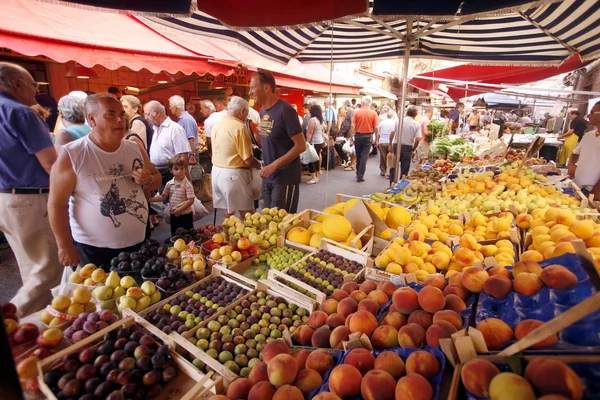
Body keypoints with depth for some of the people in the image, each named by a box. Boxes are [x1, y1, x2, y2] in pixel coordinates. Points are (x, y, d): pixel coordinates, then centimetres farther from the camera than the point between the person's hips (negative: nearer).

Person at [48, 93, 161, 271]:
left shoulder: (135, 149, 0)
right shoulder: (71, 155, -14)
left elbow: (158, 180, 10)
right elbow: (57, 204, -11)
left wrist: (148, 181, -14)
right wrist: (65, 246, -10)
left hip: (137, 242, 5)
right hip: (93, 248, -4)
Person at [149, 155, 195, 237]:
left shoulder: (187, 185, -16)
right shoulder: (169, 184, 2)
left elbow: (190, 200, -19)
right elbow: (163, 197, 8)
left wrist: (179, 210, -21)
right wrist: (151, 199, -5)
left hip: (185, 215, -6)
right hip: (173, 215, 6)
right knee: (174, 235, 20)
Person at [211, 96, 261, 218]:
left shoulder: (217, 125, 8)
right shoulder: (239, 127, -17)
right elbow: (248, 160, -18)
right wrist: (259, 164, 2)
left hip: (217, 171, 8)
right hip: (233, 174, -8)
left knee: (228, 212, 17)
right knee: (247, 215, 3)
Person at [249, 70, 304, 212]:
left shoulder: (285, 110, -16)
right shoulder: (263, 110, 8)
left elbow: (301, 146, -18)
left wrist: (274, 165, -21)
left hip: (285, 178, -8)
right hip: (268, 177, 8)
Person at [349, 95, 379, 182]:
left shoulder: (357, 112, -5)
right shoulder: (373, 113, -5)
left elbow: (352, 126, -7)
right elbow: (376, 128, -7)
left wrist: (351, 137, 1)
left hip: (358, 135, 1)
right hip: (368, 136, -1)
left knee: (358, 156, 15)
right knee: (364, 157, 3)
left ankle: (358, 174, 28)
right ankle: (360, 176, 2)